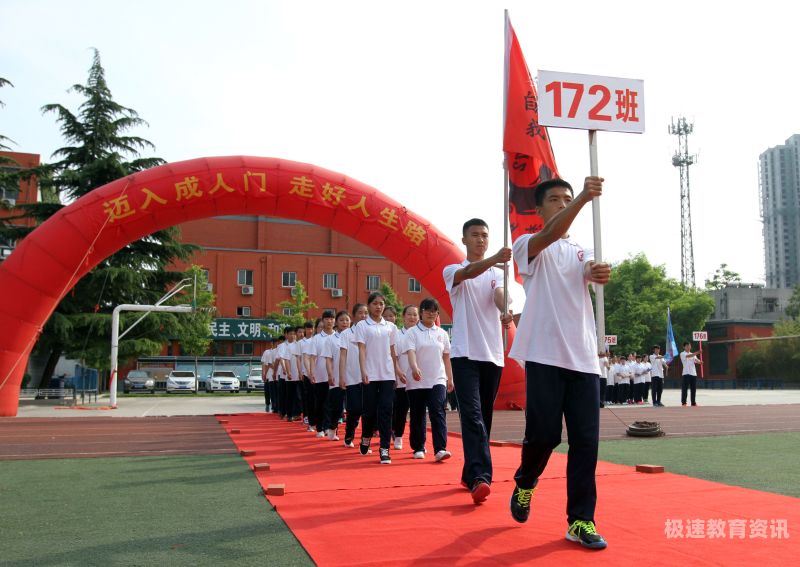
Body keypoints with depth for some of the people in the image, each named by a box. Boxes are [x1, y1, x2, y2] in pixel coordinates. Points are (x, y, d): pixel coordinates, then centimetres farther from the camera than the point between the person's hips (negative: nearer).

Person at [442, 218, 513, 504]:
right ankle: (479, 477, -26)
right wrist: (495, 258, -40)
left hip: (493, 354, 4)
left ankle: (470, 473, 21)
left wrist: (505, 312, -33)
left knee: (484, 418, 9)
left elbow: (499, 295, -9)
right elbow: (468, 273, -20)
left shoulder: (498, 274, 13)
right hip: (465, 354, -4)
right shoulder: (452, 271, 4)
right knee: (472, 416, -17)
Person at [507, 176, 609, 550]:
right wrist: (584, 197, -34)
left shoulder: (583, 253, 18)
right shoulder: (529, 246, 5)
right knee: (543, 433, -4)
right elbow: (551, 234, -19)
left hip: (583, 358, 4)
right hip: (544, 355, -4)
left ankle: (580, 521, 7)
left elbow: (593, 272, -5)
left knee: (586, 440, -1)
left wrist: (601, 274, -31)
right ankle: (524, 484, 27)